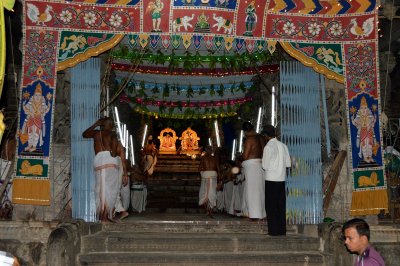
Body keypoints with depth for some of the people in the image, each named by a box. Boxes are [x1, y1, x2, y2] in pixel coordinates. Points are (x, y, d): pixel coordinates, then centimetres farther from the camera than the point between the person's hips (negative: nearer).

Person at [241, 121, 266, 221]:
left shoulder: (249, 139, -13)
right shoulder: (261, 138, 9)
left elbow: (245, 155, -12)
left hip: (251, 165, -7)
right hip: (260, 164, 8)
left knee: (252, 189, -3)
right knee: (260, 189, 11)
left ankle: (255, 214, -3)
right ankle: (262, 214, 16)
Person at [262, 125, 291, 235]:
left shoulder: (268, 147, -12)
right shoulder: (283, 146, 5)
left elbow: (265, 166, -11)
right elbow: (288, 163, 7)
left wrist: (265, 166, 10)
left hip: (271, 179, -5)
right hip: (282, 178, 6)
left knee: (271, 205, 2)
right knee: (281, 205, 10)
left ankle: (274, 230, 3)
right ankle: (282, 229, 14)